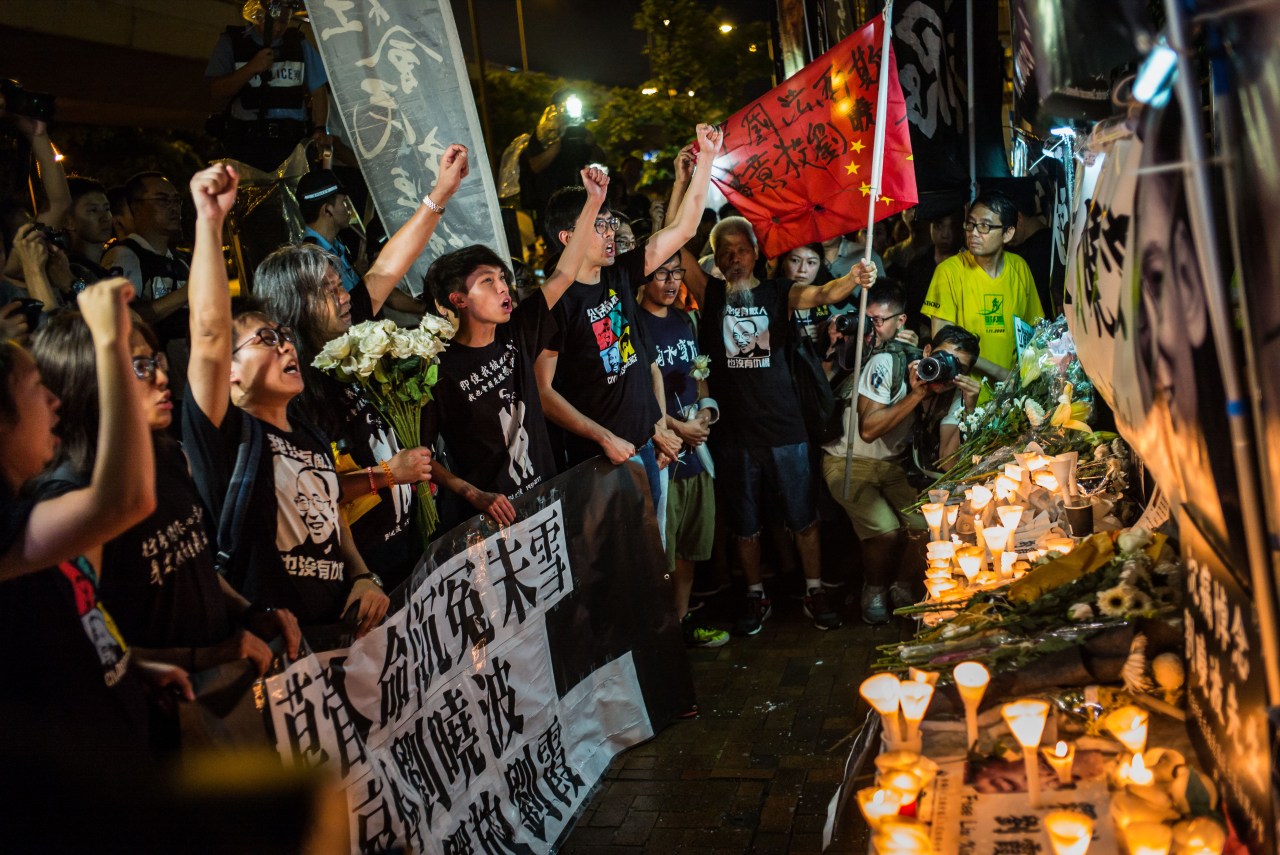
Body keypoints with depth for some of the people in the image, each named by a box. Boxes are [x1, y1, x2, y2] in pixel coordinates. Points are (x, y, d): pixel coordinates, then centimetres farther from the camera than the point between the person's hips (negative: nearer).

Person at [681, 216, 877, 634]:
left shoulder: (777, 292, 3)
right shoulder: (711, 294, 4)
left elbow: (823, 294, -15)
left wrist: (852, 279, -37)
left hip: (784, 427, 0)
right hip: (733, 431, 1)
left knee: (803, 517, 8)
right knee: (744, 524, 12)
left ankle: (814, 593, 24)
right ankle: (756, 598, 29)